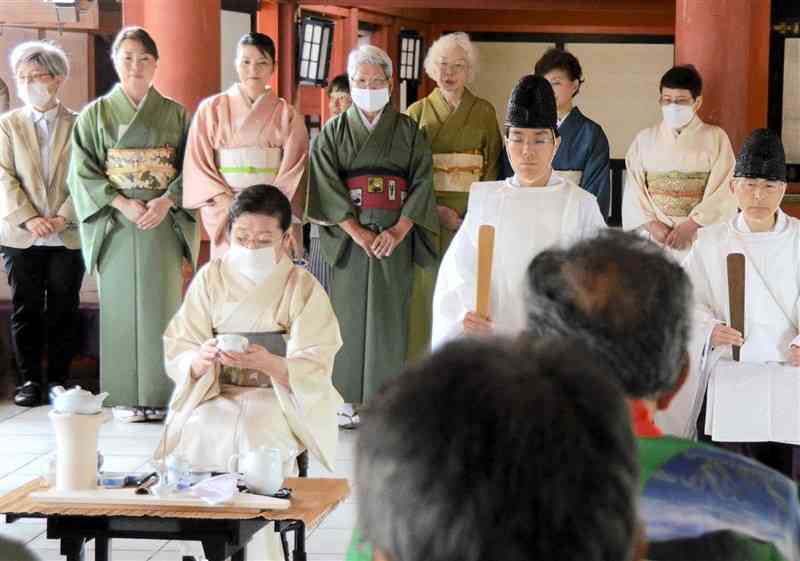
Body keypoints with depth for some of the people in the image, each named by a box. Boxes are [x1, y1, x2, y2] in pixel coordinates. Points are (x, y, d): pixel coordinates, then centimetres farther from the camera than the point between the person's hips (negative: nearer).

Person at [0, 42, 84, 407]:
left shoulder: (78, 125, 4)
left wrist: (64, 217, -14)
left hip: (68, 236, -1)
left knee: (63, 311, 3)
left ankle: (58, 380, 11)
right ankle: (30, 380, 10)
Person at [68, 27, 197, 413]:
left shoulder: (174, 114, 8)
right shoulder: (95, 114, 5)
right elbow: (83, 172, -1)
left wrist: (167, 201, -12)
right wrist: (121, 203, -14)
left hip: (164, 223, 1)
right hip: (116, 223, -1)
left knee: (161, 305, 0)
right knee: (122, 305, -1)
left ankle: (161, 394, 5)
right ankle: (126, 396, 3)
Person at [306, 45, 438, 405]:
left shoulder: (408, 131, 9)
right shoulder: (333, 132, 7)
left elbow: (422, 180, 0)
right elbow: (326, 184, -4)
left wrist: (399, 230, -13)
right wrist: (356, 231, -14)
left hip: (396, 236, 1)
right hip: (347, 236, 0)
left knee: (389, 316, 0)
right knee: (349, 315, -2)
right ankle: (347, 398, 3)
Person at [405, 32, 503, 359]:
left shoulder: (484, 113, 8)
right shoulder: (418, 112, 6)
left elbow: (492, 171, 5)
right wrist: (436, 210, -11)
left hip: (472, 220, 1)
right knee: (426, 294, -3)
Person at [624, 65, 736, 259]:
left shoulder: (716, 138, 3)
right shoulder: (645, 139, 10)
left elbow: (721, 194, -4)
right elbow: (634, 191, 5)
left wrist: (690, 226, -13)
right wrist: (651, 224, -10)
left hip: (700, 236, -2)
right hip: (654, 236, 2)